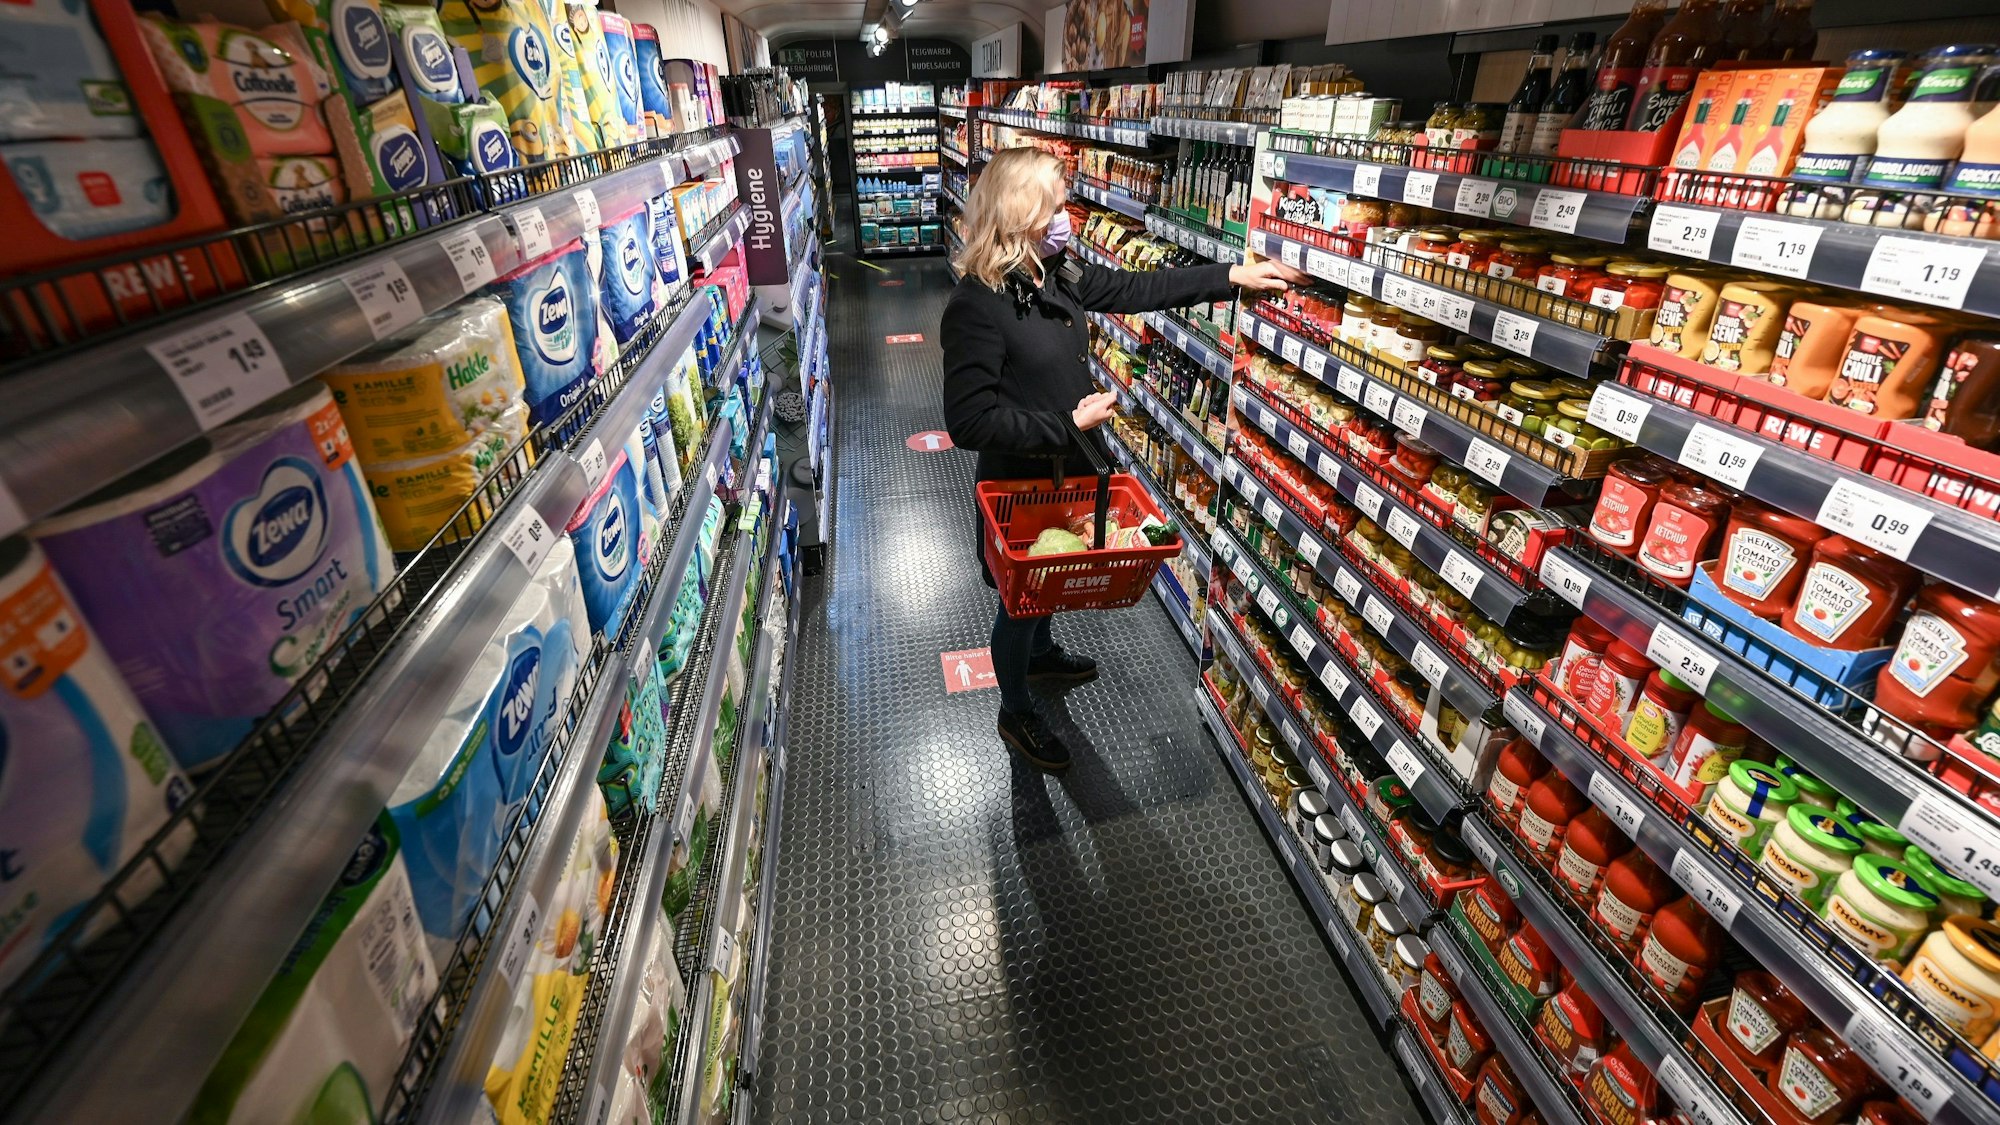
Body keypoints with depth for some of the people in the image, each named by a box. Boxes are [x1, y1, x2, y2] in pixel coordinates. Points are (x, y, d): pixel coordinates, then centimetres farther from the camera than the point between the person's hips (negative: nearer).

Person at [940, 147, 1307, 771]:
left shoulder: (1058, 272, -2)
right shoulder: (977, 305, -27)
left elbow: (1135, 288, 9)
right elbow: (969, 422, -30)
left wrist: (1233, 276, 8)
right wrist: (1067, 424, -26)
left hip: (1066, 470, 8)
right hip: (1020, 482, -8)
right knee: (1021, 597, 11)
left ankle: (1040, 652, 58)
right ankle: (1015, 712, 36)